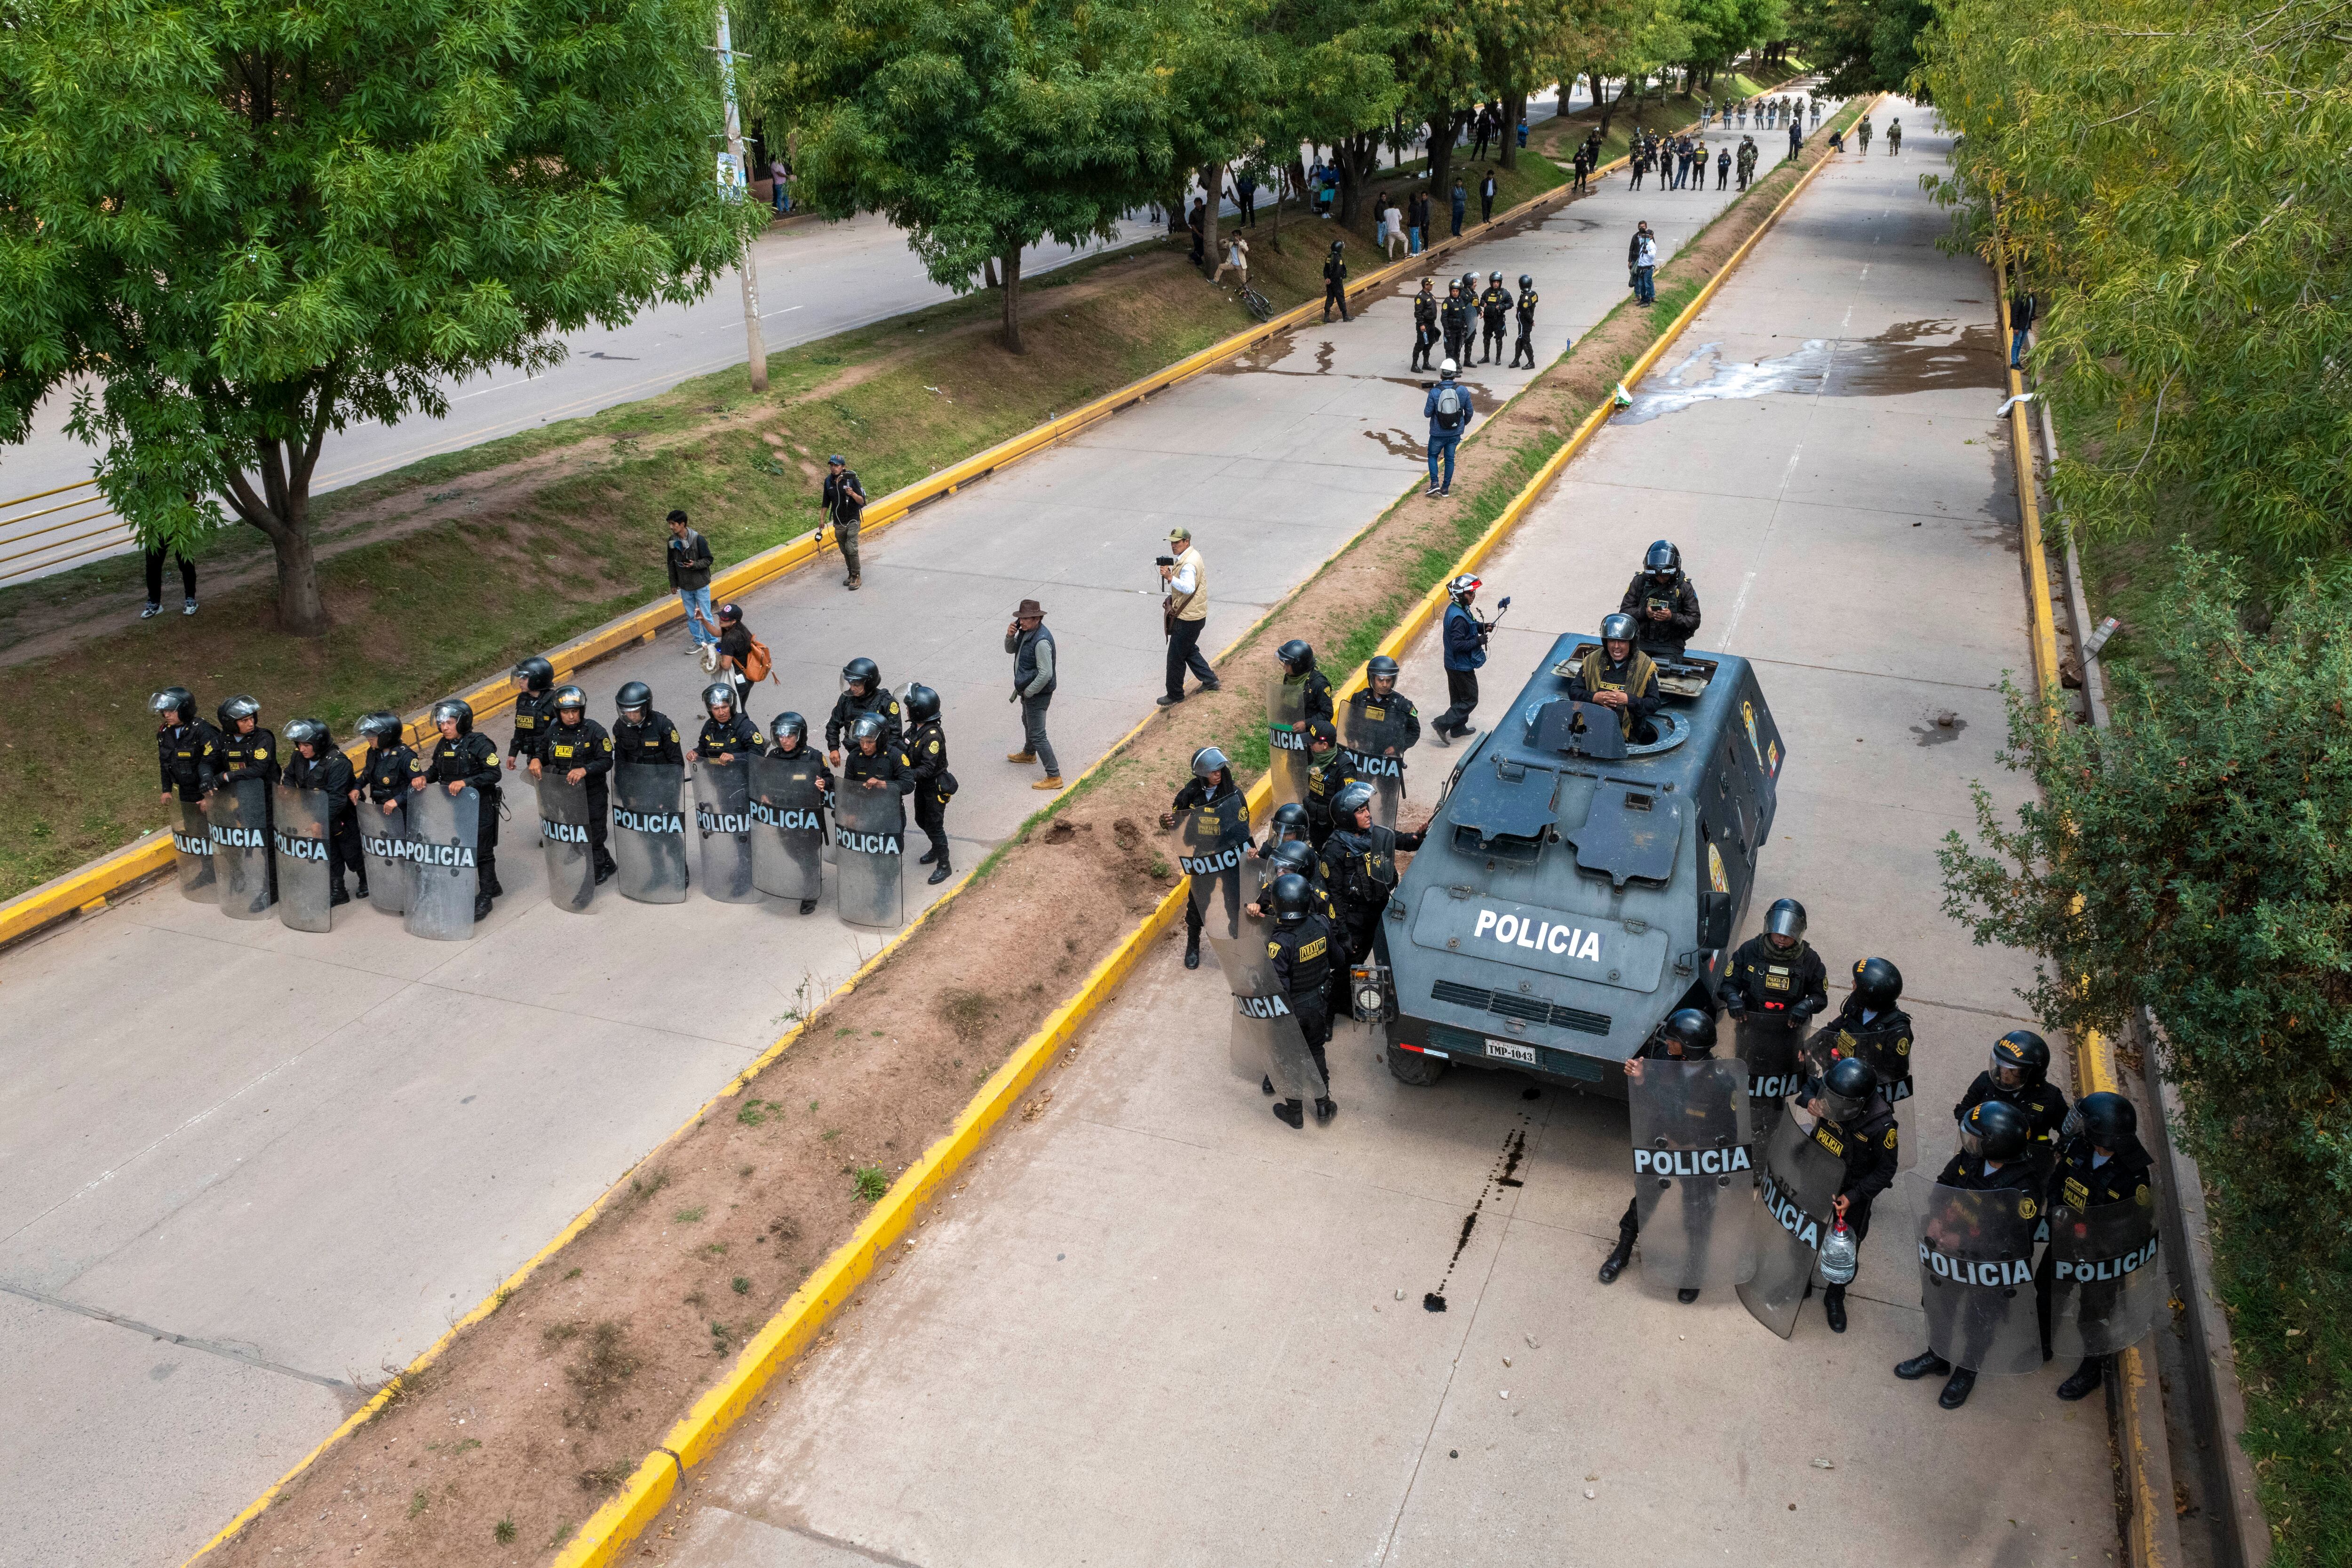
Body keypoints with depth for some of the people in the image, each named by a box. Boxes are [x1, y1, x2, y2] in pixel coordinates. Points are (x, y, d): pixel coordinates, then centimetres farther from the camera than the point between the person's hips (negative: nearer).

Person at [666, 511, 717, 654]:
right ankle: (699, 642, 26)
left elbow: (708, 560, -11)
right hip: (685, 586, 5)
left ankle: (712, 642, 14)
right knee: (691, 616, 13)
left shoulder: (698, 540, -17)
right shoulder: (672, 541, -1)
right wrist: (673, 583, 11)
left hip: (701, 585, -5)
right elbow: (671, 563, 9)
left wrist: (695, 565, -29)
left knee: (705, 616, 1)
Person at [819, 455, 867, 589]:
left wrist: (853, 494, -31)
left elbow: (862, 502, -12)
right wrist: (822, 519, 15)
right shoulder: (829, 481, 2)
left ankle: (856, 577, -3)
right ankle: (851, 575, 23)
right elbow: (826, 502, 14)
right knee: (845, 551, 10)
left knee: (852, 550, -13)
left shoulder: (851, 479, -12)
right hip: (838, 523, 5)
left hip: (853, 521, -5)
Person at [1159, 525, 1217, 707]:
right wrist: (1171, 598, 12)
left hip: (1188, 619, -10)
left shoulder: (1188, 564, -25)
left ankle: (1175, 695, 13)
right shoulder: (1190, 556, 8)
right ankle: (1210, 680, 35)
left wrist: (1170, 579, -50)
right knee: (1189, 651, 25)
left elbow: (1189, 588, -41)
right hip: (1192, 615, 10)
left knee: (1176, 658, 1)